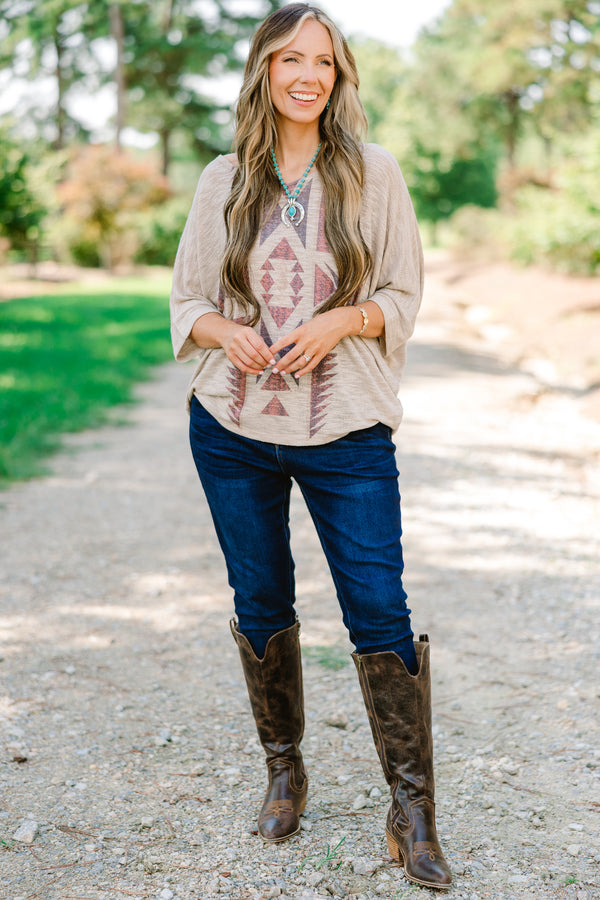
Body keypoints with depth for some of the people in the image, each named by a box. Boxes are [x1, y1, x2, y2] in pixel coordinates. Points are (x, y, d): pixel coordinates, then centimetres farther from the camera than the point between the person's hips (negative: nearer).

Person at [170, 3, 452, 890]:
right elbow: (187, 300, 10)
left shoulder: (373, 172, 2)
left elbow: (404, 295, 4)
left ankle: (412, 810, 7)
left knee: (380, 609, -5)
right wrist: (226, 333, -12)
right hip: (233, 426, 2)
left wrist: (340, 321, -15)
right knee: (260, 605, 11)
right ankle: (284, 769, 31)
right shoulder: (224, 180, 6)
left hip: (346, 432, -2)